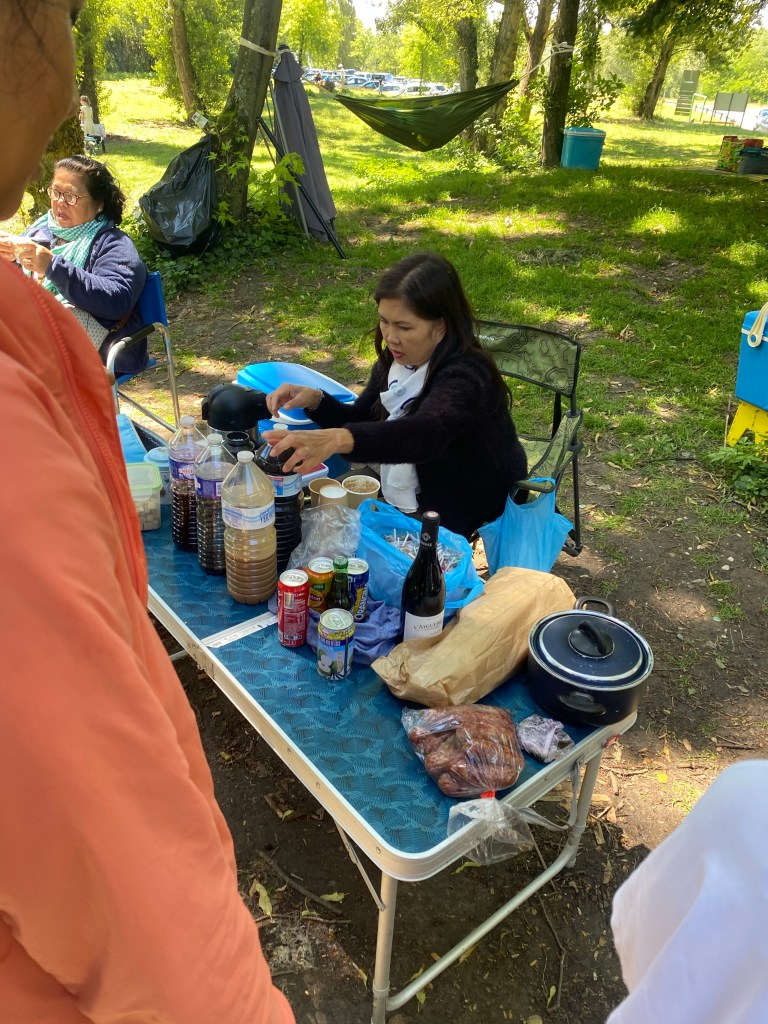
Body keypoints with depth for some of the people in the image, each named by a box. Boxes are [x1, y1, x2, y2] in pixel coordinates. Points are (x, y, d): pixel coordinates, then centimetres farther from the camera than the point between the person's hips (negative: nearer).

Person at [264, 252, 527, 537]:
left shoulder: (464, 376, -29)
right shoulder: (396, 359, -5)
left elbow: (425, 433, -48)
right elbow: (361, 419, 6)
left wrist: (337, 439, -64)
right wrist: (314, 400, -14)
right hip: (413, 505, 7)